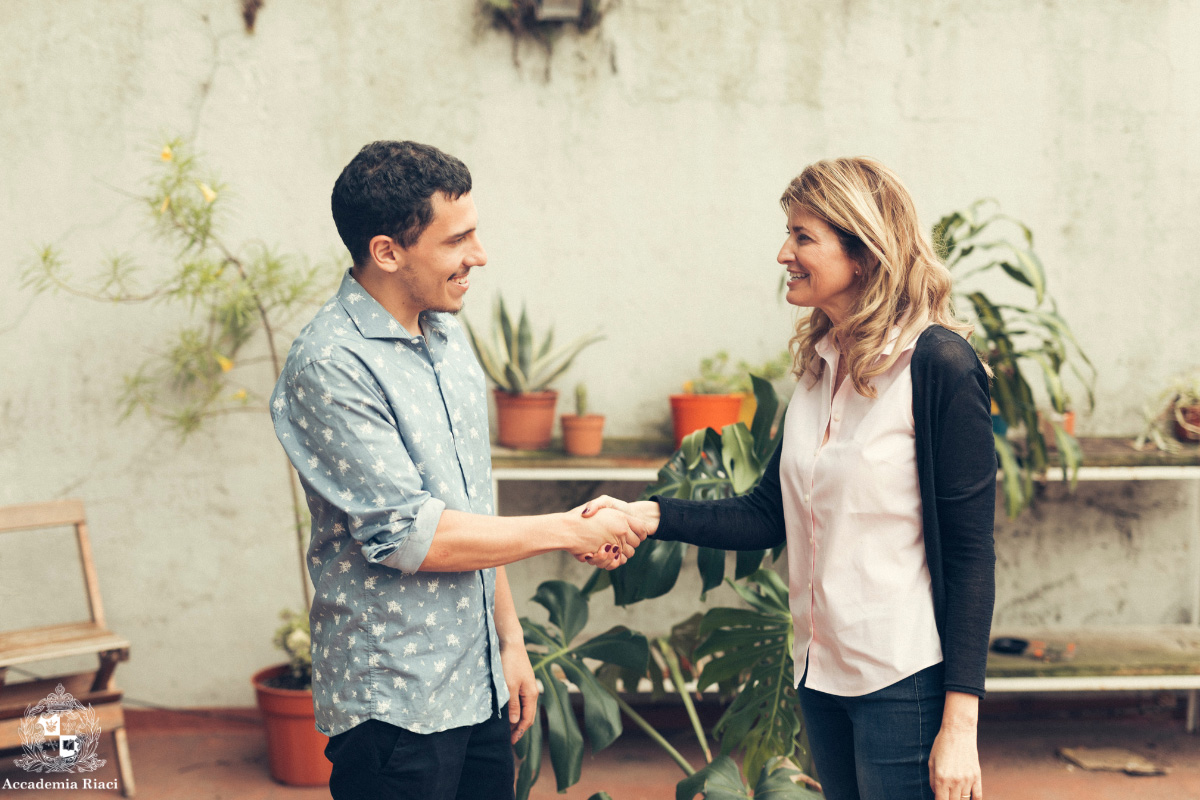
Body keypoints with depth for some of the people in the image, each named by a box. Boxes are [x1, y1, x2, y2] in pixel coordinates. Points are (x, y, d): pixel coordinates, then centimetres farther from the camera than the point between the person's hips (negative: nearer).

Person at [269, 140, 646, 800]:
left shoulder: (447, 336, 9)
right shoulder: (330, 366, -17)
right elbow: (410, 536, -20)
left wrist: (510, 640, 15)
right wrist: (569, 531, -12)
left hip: (480, 689, 7)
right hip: (393, 704, -7)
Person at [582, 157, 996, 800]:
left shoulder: (938, 365, -14)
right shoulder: (821, 365, 8)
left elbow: (969, 553, -14)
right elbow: (769, 515, 11)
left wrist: (960, 722, -16)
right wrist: (648, 515, -4)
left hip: (905, 680, -7)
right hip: (822, 672, 7)